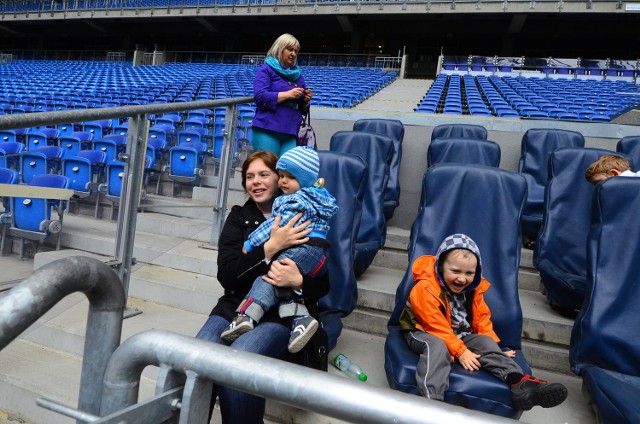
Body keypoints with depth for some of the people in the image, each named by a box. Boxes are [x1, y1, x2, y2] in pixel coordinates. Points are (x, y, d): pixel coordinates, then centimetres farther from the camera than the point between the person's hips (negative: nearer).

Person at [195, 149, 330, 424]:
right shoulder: (239, 217, 13)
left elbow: (323, 284, 5)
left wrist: (298, 281, -18)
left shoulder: (303, 220, 5)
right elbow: (226, 275, -1)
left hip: (284, 313, -2)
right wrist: (271, 247, -13)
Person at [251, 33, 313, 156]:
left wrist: (306, 100, 2)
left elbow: (302, 109, 25)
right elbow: (260, 96, -10)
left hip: (290, 133, 5)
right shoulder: (266, 69, 5)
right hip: (267, 130, -5)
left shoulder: (298, 75, 21)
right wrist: (287, 94, -13)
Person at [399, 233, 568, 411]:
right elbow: (437, 326, -22)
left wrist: (493, 347, -2)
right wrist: (460, 351, -23)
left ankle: (519, 381, -30)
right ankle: (431, 399, -54)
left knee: (486, 343, -16)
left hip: (461, 337, 7)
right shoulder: (425, 289, -22)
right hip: (424, 333, -6)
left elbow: (482, 319, 9)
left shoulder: (473, 289, 1)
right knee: (437, 347, -37)